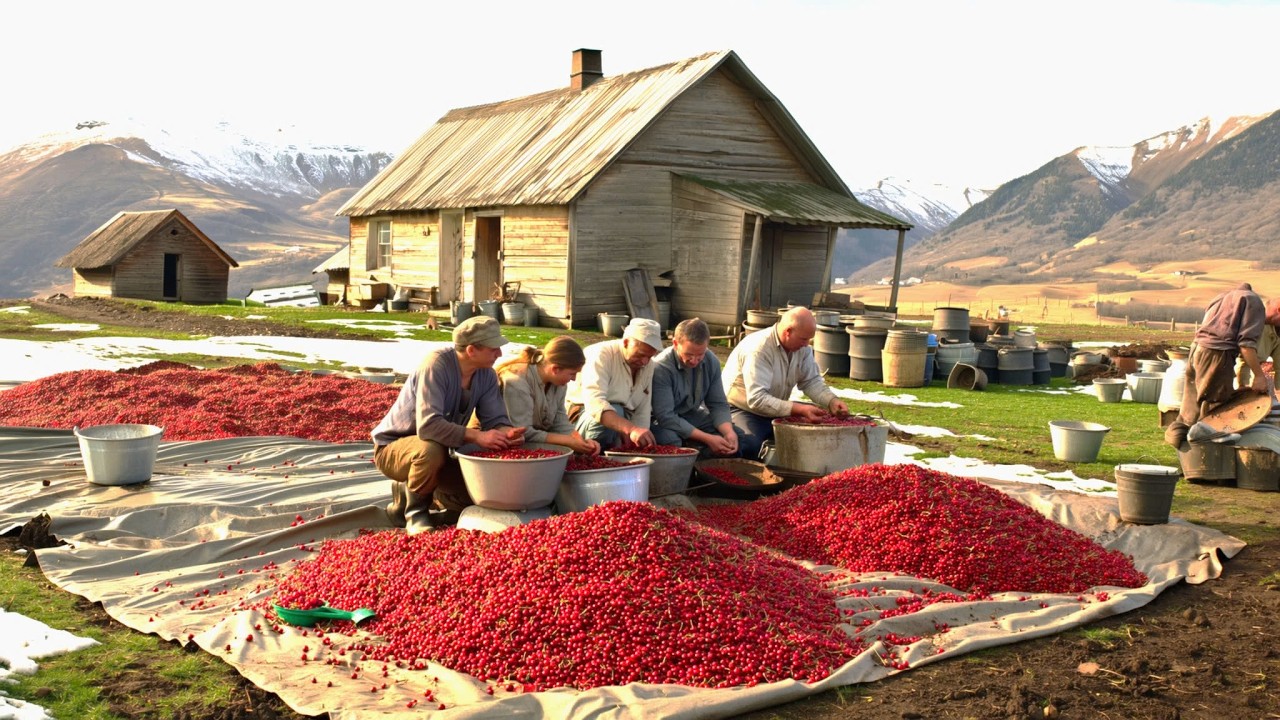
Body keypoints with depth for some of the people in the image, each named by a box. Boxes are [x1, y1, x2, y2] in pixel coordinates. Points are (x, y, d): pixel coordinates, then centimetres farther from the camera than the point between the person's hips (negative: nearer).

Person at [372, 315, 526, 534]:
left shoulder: (487, 374, -6)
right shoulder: (437, 364, -29)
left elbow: (495, 419, -8)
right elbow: (428, 425, -38)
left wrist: (507, 432, -32)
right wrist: (477, 436, -44)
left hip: (438, 451, 7)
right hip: (392, 448, -7)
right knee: (431, 449, -39)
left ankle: (407, 493, 13)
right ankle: (415, 510, -10)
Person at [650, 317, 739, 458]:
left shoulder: (711, 362, -7)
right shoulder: (661, 367, -26)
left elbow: (718, 404, 0)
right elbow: (665, 416, -28)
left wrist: (729, 432, -22)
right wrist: (707, 439, -32)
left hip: (693, 415, 6)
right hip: (663, 423, -6)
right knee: (670, 439, -38)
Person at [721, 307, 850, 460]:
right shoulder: (758, 348, -27)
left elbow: (811, 381, 3)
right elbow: (756, 399, -34)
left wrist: (832, 401, -18)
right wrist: (799, 409, -39)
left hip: (777, 410, 8)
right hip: (742, 409, -8)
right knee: (750, 444, -39)